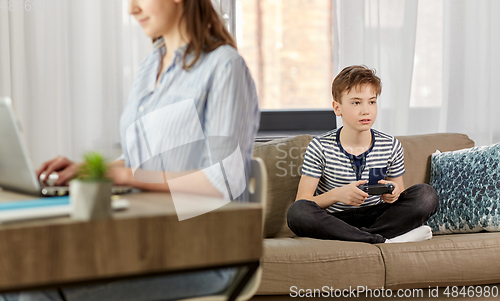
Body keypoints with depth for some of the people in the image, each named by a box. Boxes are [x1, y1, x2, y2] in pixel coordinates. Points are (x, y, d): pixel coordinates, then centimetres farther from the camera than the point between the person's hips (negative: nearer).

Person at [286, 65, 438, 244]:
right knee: (296, 212, -34)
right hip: (334, 221, -2)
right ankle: (383, 239, -32)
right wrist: (337, 194, -27)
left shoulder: (391, 146, 3)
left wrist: (394, 194, -15)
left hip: (375, 218, 2)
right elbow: (302, 201, -8)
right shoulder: (320, 147, -6)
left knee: (427, 195, -16)